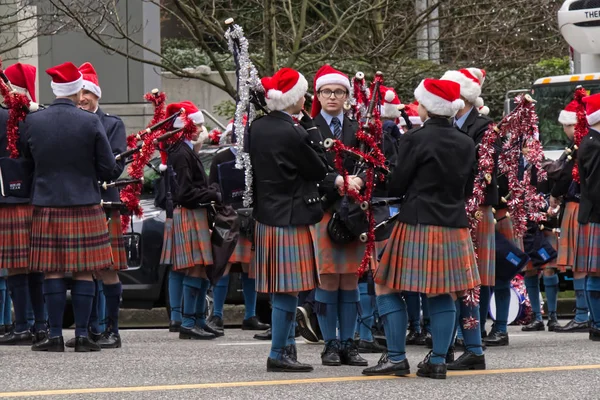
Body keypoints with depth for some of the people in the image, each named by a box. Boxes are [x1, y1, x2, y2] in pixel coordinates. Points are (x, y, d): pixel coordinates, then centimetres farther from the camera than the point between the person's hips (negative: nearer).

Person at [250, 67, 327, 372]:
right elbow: (319, 169, -10)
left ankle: (286, 345, 25)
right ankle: (279, 354, 1)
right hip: (290, 218, -9)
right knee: (288, 289, -2)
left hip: (265, 217, 9)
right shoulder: (293, 133, -19)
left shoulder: (256, 128, 5)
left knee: (282, 289, 17)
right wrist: (311, 128, -7)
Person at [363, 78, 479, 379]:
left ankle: (396, 358, -1)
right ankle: (438, 361, 7)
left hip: (418, 225, -6)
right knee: (443, 294, 10)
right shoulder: (466, 143, 7)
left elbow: (397, 186, -6)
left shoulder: (415, 139, -11)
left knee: (387, 287, 4)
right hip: (454, 225, 6)